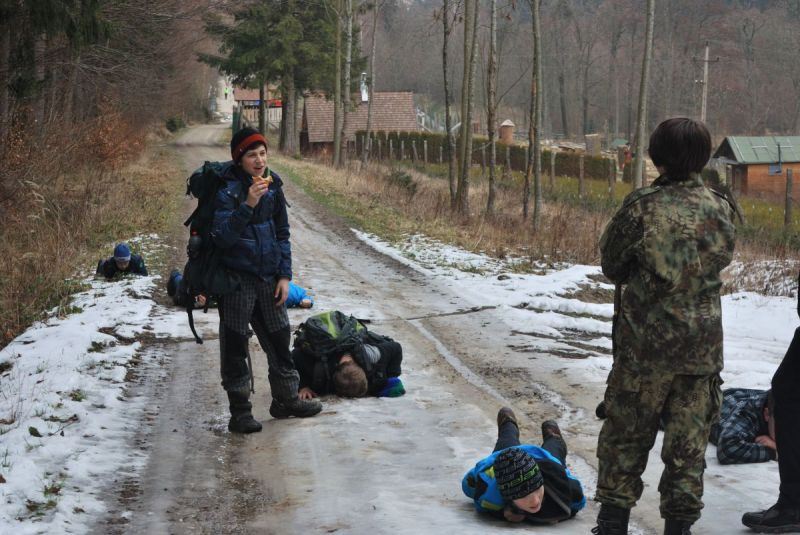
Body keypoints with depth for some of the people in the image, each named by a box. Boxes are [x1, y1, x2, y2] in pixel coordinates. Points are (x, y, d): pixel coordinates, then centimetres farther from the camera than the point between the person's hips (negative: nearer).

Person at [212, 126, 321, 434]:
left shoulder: (272, 184, 3)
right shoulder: (226, 189, -15)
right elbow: (223, 237, -25)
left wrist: (285, 275, 6)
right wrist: (247, 205, -35)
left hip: (268, 278, 6)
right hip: (236, 279, -6)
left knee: (279, 339, 15)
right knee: (235, 346, -1)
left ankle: (286, 400, 30)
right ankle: (240, 412, 9)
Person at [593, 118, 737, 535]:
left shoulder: (643, 207, -13)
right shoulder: (722, 209, -2)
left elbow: (612, 265, -2)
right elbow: (720, 260, 10)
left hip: (645, 343, -3)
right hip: (703, 344, 3)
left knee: (626, 436, 11)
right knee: (689, 441, 11)